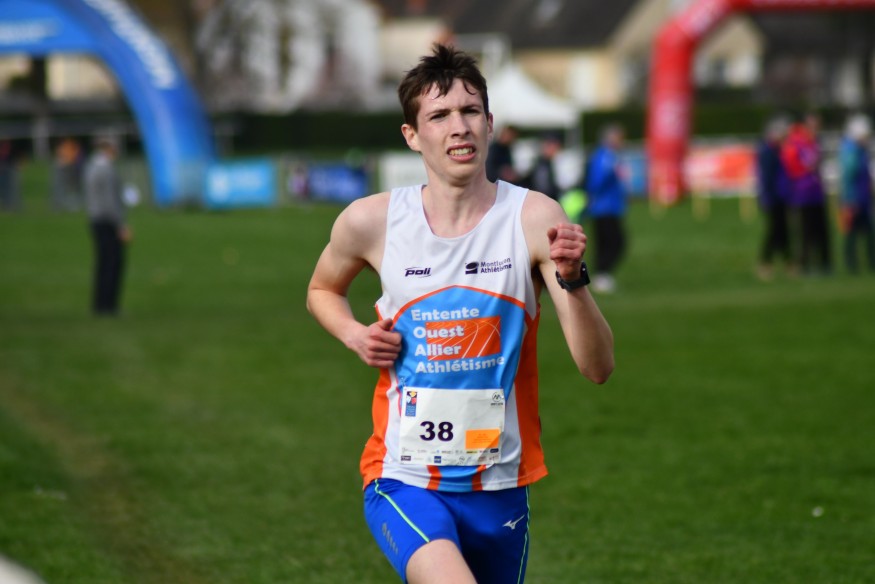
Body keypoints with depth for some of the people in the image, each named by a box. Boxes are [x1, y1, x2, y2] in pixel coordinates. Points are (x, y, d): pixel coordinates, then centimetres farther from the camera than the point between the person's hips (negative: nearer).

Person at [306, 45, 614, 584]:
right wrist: (355, 334, -1)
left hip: (499, 487, 2)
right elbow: (322, 290, 21)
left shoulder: (534, 219, -7)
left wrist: (572, 278, -28)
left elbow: (598, 367, -12)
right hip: (402, 479, -2)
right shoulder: (371, 221, -4)